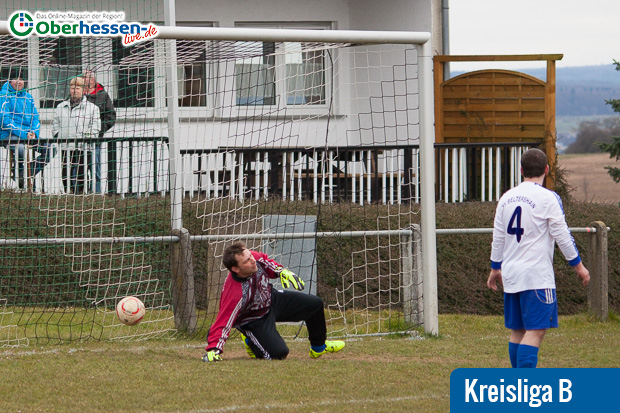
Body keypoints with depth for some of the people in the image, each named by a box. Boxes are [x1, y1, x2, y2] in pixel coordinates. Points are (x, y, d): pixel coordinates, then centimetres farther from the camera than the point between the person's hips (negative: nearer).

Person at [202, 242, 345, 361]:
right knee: (278, 353, -22)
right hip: (254, 322, -7)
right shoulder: (236, 293, -44)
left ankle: (318, 347, 34)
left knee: (316, 304, 7)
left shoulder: (254, 258, -26)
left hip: (271, 299, 7)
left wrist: (281, 271, -10)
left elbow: (265, 261, 2)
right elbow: (223, 322, -42)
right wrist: (213, 349, -50)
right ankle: (251, 342, 12)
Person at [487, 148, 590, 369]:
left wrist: (495, 269, 27)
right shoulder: (548, 198, -8)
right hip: (537, 276, -7)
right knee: (536, 331, -10)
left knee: (517, 331, 11)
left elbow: (498, 238, 15)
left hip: (511, 275, 7)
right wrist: (578, 266, 5)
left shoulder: (507, 198, 10)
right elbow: (563, 236, -6)